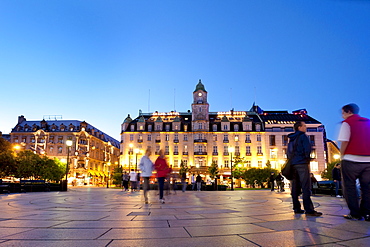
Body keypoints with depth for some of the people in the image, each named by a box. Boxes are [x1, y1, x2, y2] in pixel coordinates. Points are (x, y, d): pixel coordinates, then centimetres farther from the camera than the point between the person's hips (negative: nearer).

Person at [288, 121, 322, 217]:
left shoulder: (291, 139, 19)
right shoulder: (303, 136, -3)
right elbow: (307, 149, -13)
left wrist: (292, 160, 17)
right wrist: (307, 159, 0)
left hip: (293, 165, 8)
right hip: (302, 164, -8)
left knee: (295, 188, 8)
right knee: (306, 187, -10)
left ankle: (297, 208, 12)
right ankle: (309, 210, -13)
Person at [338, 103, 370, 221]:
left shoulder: (347, 122, -2)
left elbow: (345, 141, -12)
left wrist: (342, 155, 0)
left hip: (351, 159, -5)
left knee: (349, 186, 3)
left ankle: (355, 214, 2)